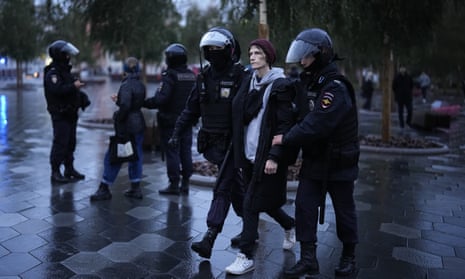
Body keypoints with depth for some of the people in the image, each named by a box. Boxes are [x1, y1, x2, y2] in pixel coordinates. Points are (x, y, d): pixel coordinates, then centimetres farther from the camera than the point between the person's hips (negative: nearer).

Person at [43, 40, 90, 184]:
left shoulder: (65, 71, 16)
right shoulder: (52, 73, -14)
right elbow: (57, 90, -29)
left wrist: (81, 95, 8)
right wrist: (73, 86, -27)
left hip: (70, 113, 9)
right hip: (60, 114, -9)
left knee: (70, 142, 14)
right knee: (60, 143, -7)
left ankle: (69, 169, 24)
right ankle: (55, 173, 0)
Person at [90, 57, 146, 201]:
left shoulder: (126, 85, -16)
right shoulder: (141, 85, 8)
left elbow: (125, 105, -28)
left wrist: (118, 118, -13)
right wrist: (118, 100, 18)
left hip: (127, 126, -8)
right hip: (139, 125, 8)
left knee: (112, 157, 2)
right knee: (136, 156, 13)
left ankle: (104, 189, 8)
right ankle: (136, 188, 19)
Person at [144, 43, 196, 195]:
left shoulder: (169, 76, -16)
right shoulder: (192, 76, 7)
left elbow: (160, 99, -23)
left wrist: (144, 103, -12)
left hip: (170, 121, -7)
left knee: (172, 152, 0)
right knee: (186, 152, 11)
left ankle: (174, 185, 5)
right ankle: (185, 184, 18)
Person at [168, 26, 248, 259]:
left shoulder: (240, 76, -9)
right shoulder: (204, 78, 10)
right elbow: (191, 109, 15)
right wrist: (177, 133, 8)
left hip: (231, 143, -6)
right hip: (212, 142, 6)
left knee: (222, 190, -6)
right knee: (236, 187, 17)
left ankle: (209, 240, -5)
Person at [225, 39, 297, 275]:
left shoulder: (280, 85, -9)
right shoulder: (250, 83, 12)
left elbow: (285, 125, -14)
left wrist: (274, 156, -20)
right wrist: (239, 151, 12)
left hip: (267, 157, -7)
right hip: (249, 154, 7)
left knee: (250, 205, -5)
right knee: (265, 202, 17)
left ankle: (246, 256, 8)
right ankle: (290, 225, 43)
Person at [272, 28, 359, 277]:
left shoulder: (336, 88, -23)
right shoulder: (307, 81, 5)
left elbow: (316, 125, -29)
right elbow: (302, 117, 12)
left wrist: (286, 139, -20)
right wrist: (288, 138, -4)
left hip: (339, 163, -7)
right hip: (313, 160, 7)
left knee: (344, 211, 10)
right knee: (304, 206, 3)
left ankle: (348, 258, 30)